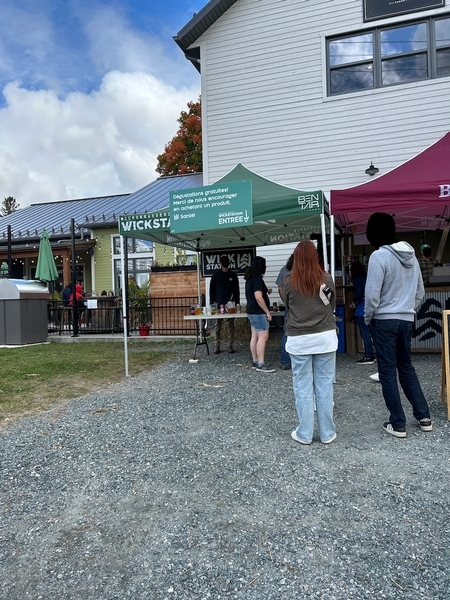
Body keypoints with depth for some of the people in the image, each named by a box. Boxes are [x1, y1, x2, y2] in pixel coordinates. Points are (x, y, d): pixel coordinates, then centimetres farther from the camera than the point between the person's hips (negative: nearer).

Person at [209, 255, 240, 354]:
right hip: (219, 304, 0)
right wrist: (212, 303, -3)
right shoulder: (216, 274, 5)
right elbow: (212, 290, 4)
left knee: (231, 325, 2)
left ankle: (231, 346, 8)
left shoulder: (233, 275, 7)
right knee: (218, 326, 3)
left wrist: (237, 304, 0)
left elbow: (237, 291, 7)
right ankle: (217, 346, 10)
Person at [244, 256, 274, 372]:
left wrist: (266, 291, 29)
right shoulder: (257, 278, -17)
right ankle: (261, 364, -10)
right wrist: (267, 312, -18)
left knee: (255, 337, 11)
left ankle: (255, 361, 16)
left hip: (252, 311, 10)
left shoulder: (250, 278, 13)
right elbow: (258, 297, -23)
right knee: (263, 337, -10)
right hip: (259, 312, -10)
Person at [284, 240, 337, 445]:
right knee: (324, 386, 8)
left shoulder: (289, 281, -6)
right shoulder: (326, 279, -3)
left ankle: (304, 434, 15)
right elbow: (332, 305, 10)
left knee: (303, 387, 7)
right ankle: (327, 433, 17)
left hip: (299, 339, -1)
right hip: (325, 337, 1)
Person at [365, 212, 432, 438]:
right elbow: (420, 291, 13)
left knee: (387, 371, 3)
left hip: (384, 320, -7)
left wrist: (368, 318, -3)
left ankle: (398, 424, 9)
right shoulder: (411, 255, 8)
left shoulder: (379, 256, -14)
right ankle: (424, 417, 23)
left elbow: (372, 294, -18)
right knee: (406, 367, 19)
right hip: (406, 320, 7)